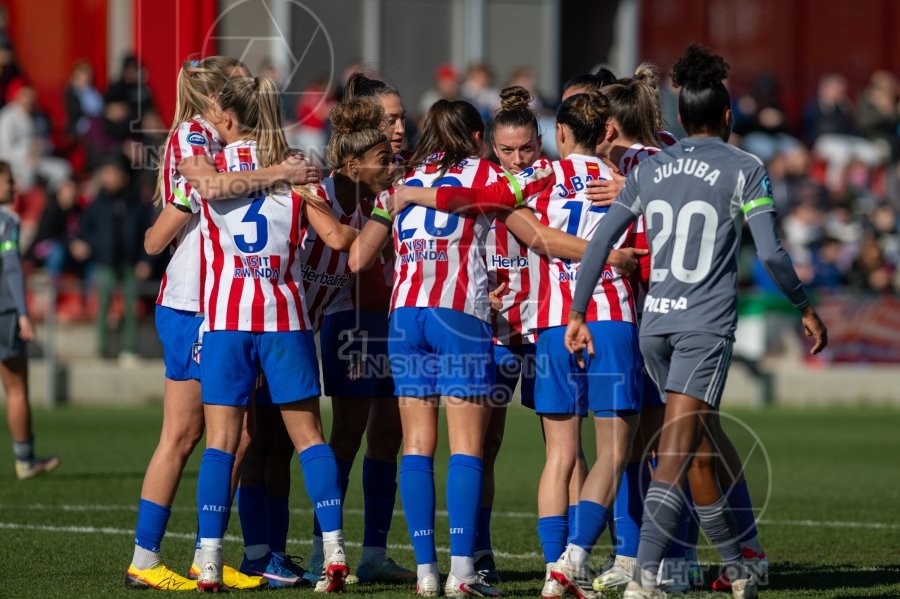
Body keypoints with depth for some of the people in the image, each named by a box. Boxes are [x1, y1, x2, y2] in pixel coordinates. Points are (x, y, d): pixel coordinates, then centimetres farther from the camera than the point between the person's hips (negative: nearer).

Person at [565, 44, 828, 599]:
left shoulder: (650, 169, 11)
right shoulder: (744, 169, -2)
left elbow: (600, 241, 9)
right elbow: (771, 253, -9)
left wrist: (577, 314, 14)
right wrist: (806, 309, 4)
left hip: (655, 325, 5)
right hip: (707, 326, -5)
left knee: (702, 449, 19)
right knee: (676, 455, -12)